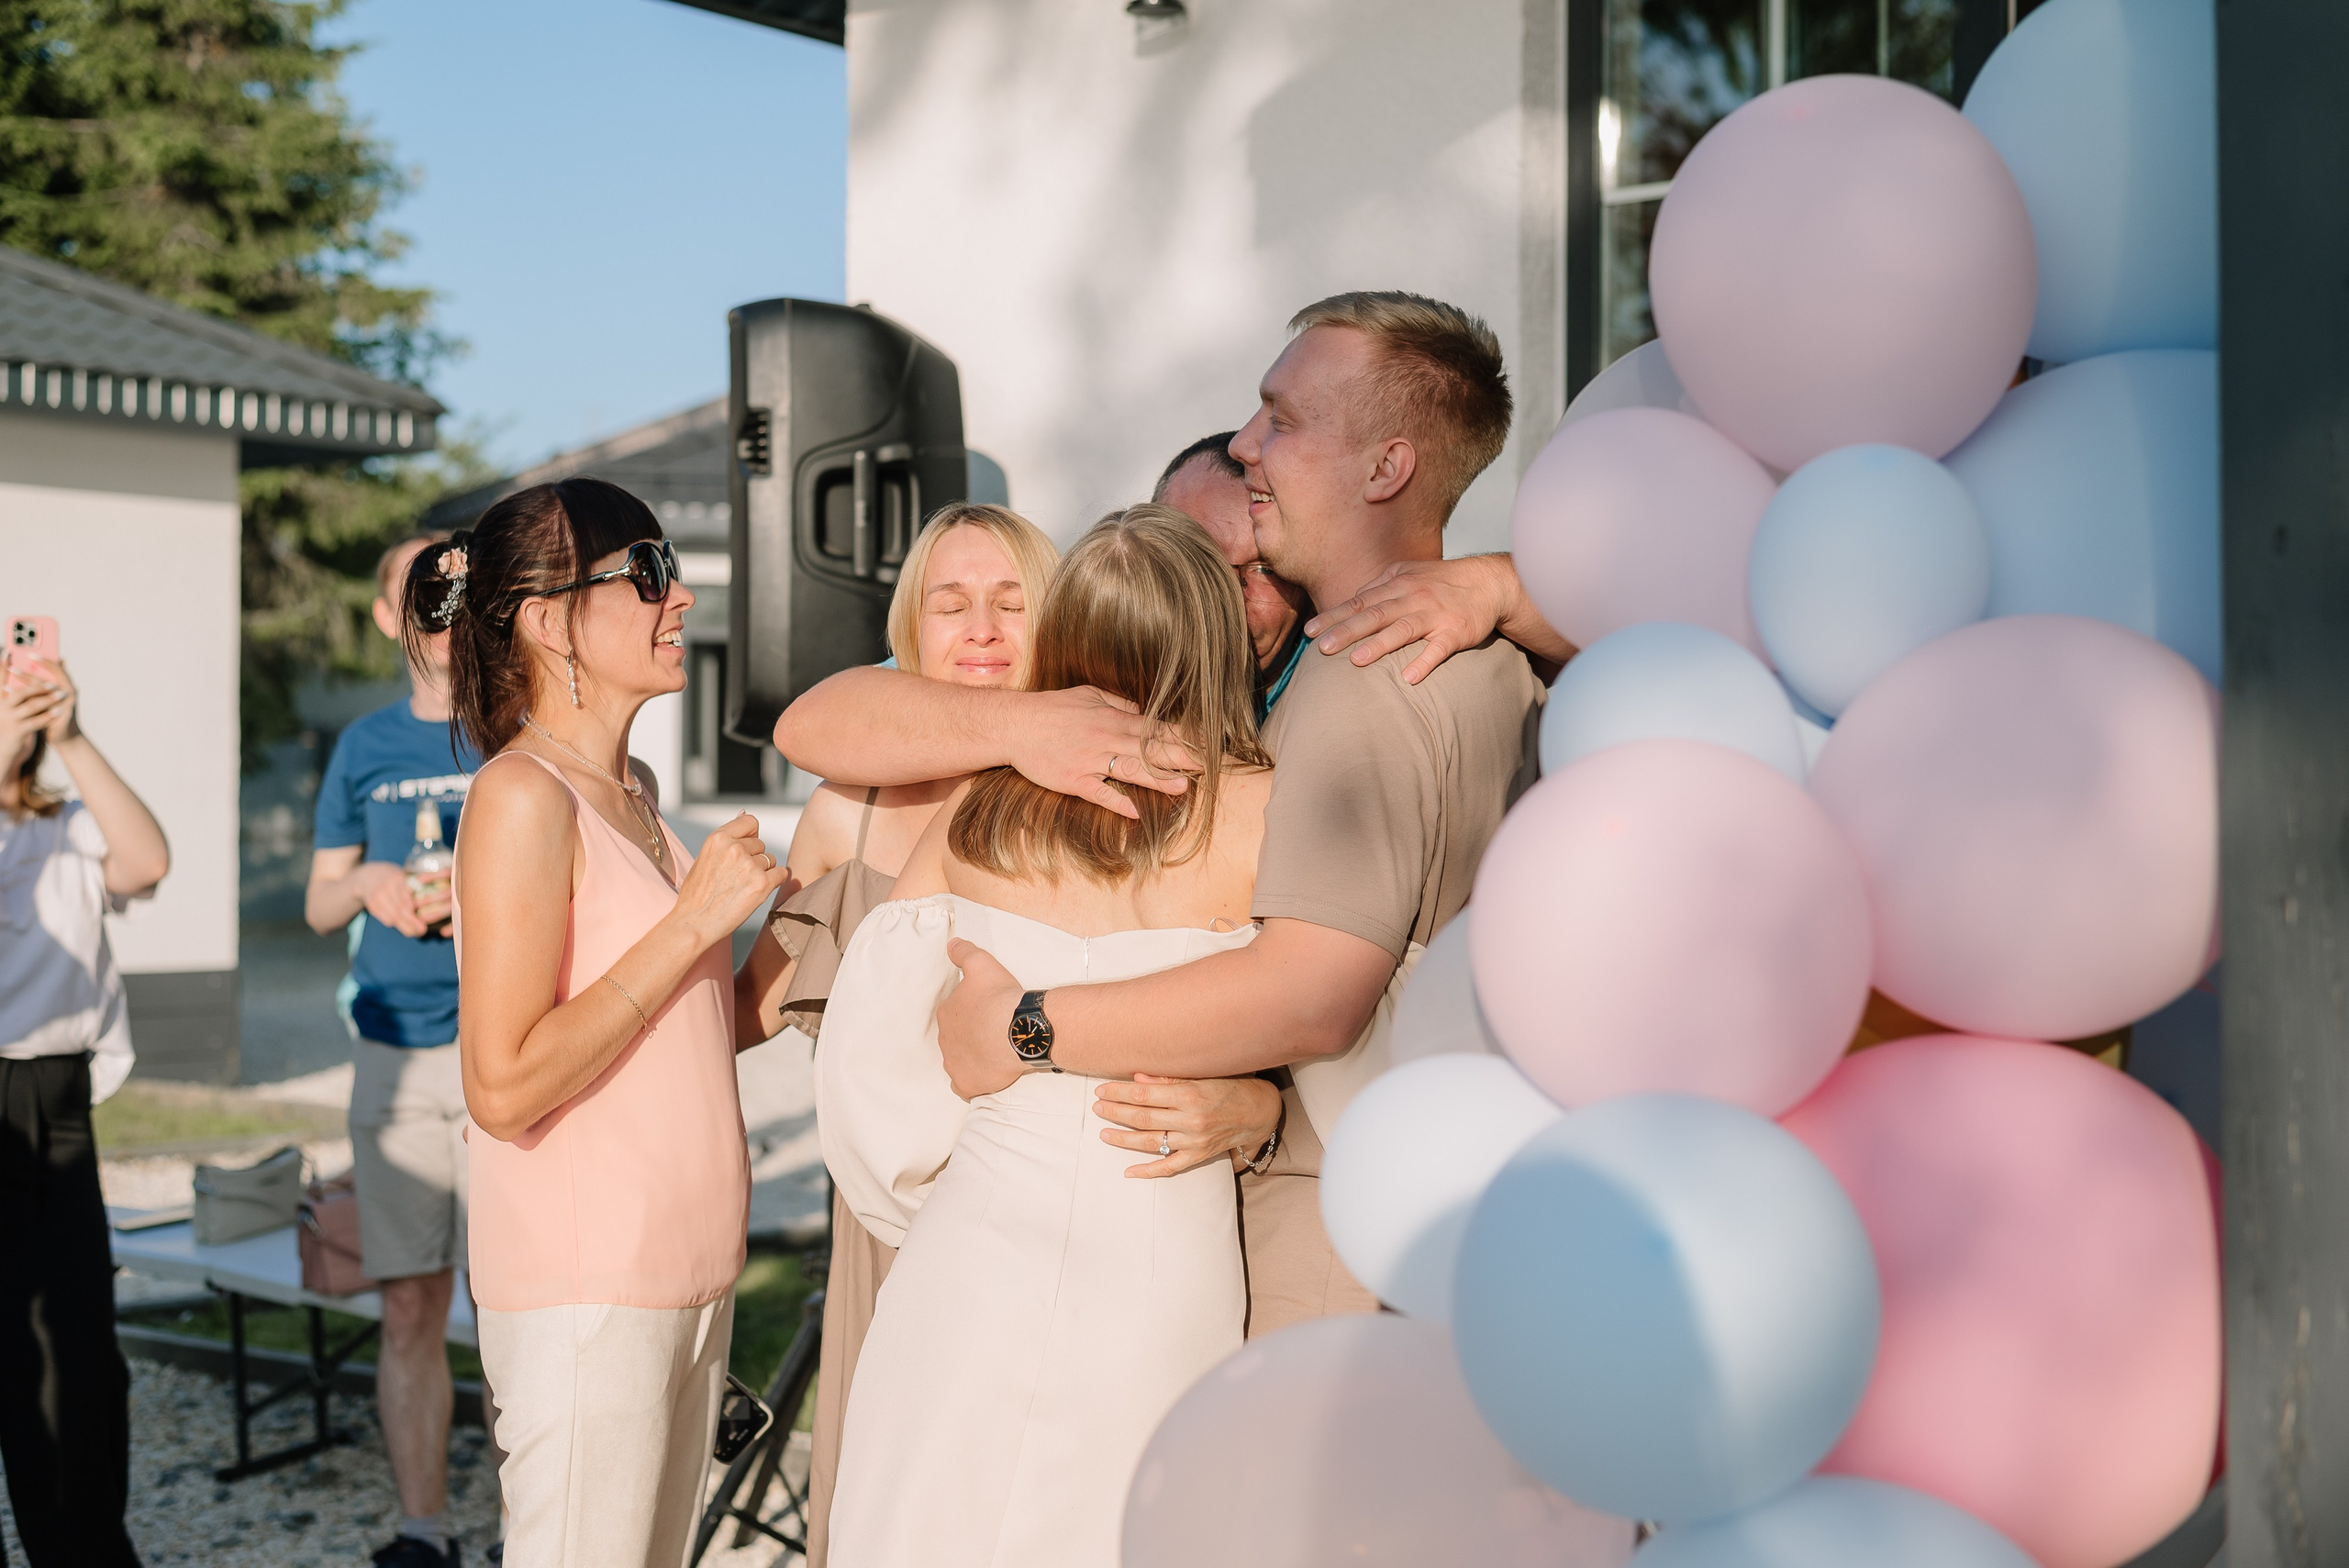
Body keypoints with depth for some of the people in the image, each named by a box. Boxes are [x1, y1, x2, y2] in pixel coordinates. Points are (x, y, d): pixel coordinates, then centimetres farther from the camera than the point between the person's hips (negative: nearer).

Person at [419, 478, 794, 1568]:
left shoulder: (632, 789, 11)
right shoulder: (524, 797, -14)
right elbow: (504, 1087, -21)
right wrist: (695, 919, -18)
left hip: (685, 1273, 8)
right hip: (583, 1294, -8)